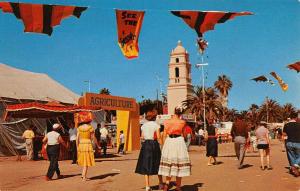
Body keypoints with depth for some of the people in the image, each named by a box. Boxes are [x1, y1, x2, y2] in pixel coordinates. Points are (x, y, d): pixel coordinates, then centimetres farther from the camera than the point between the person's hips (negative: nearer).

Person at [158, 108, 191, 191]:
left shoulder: (167, 122, 4)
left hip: (169, 141, 2)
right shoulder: (182, 122, 0)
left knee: (168, 163, 13)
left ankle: (167, 183, 3)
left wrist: (164, 145, 9)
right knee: (179, 162, 4)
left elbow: (164, 135, 4)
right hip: (179, 141, -2)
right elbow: (183, 134, 9)